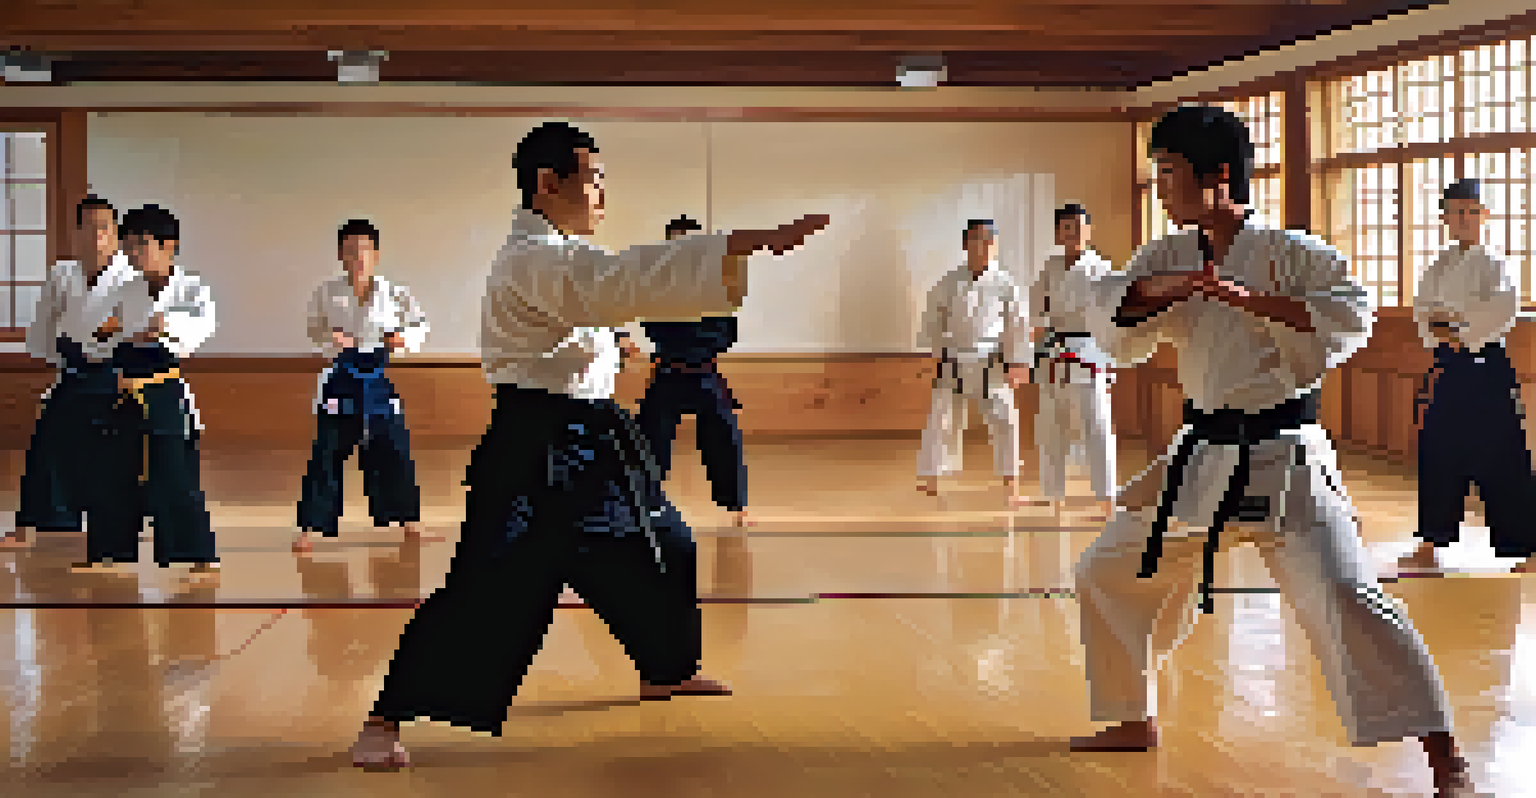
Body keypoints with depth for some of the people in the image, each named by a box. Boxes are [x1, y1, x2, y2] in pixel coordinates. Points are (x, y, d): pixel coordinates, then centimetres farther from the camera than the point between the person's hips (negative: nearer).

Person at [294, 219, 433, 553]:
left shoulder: (392, 293, -1)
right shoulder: (328, 293, -2)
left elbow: (419, 322, 9)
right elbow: (314, 327, 8)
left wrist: (405, 337, -11)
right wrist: (329, 338, -13)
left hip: (379, 380, 2)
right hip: (340, 379, -2)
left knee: (395, 451, 10)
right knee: (327, 455, -3)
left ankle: (409, 520, 27)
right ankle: (310, 527, 5)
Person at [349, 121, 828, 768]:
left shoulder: (560, 253, 15)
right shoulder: (536, 259, -20)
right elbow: (629, 280, -33)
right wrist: (754, 243, -37)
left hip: (588, 440, 11)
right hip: (535, 449, -11)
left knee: (658, 546, 21)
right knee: (491, 591, -15)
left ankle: (665, 672, 42)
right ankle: (385, 722, -9)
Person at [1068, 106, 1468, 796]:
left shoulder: (1290, 252, -10)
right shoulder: (1168, 257, 8)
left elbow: (1352, 316, -22)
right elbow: (1111, 327, -3)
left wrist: (1254, 301, -29)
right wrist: (1154, 293, -22)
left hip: (1281, 459, -7)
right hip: (1200, 459, 7)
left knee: (1344, 598, -19)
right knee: (1109, 575, 14)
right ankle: (1135, 721, 33)